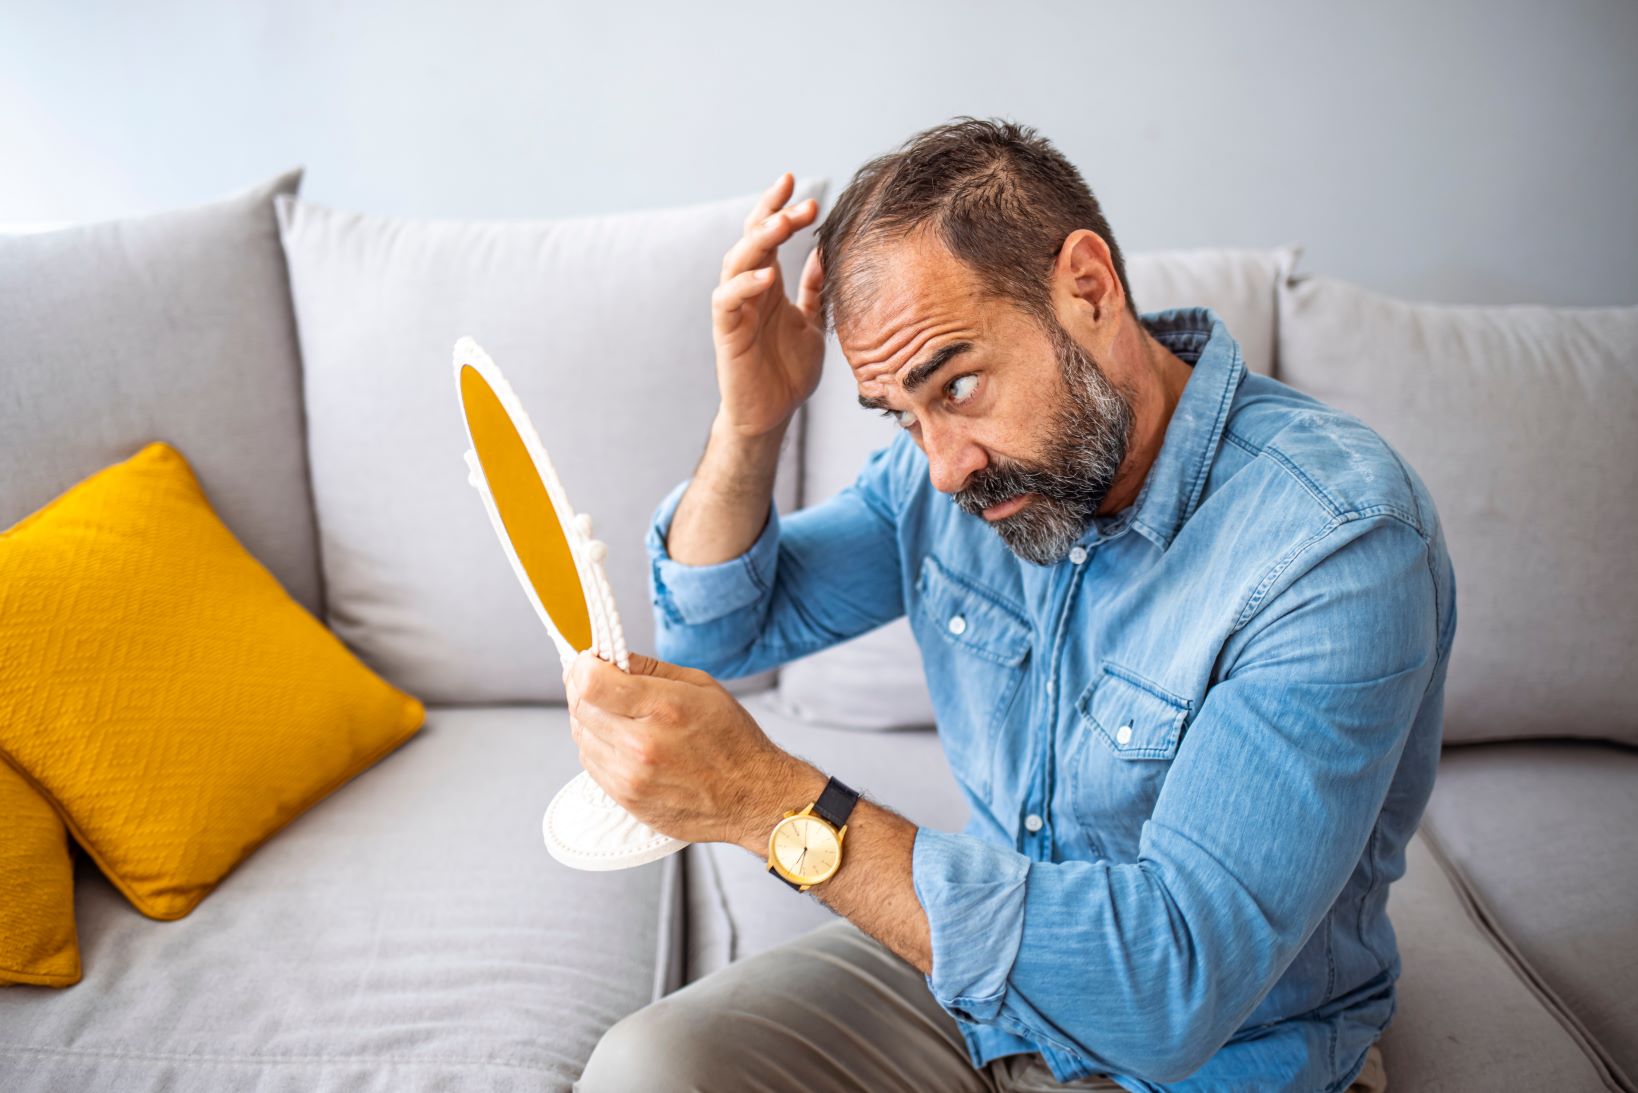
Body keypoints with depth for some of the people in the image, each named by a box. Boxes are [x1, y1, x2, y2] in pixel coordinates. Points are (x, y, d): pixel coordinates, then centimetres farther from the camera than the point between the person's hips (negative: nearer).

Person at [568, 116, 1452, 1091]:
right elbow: (722, 628, 2)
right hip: (981, 966, 5)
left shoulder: (1340, 539, -27)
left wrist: (774, 800, -36)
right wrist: (750, 425, -17)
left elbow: (1177, 985, -32)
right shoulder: (954, 466, -7)